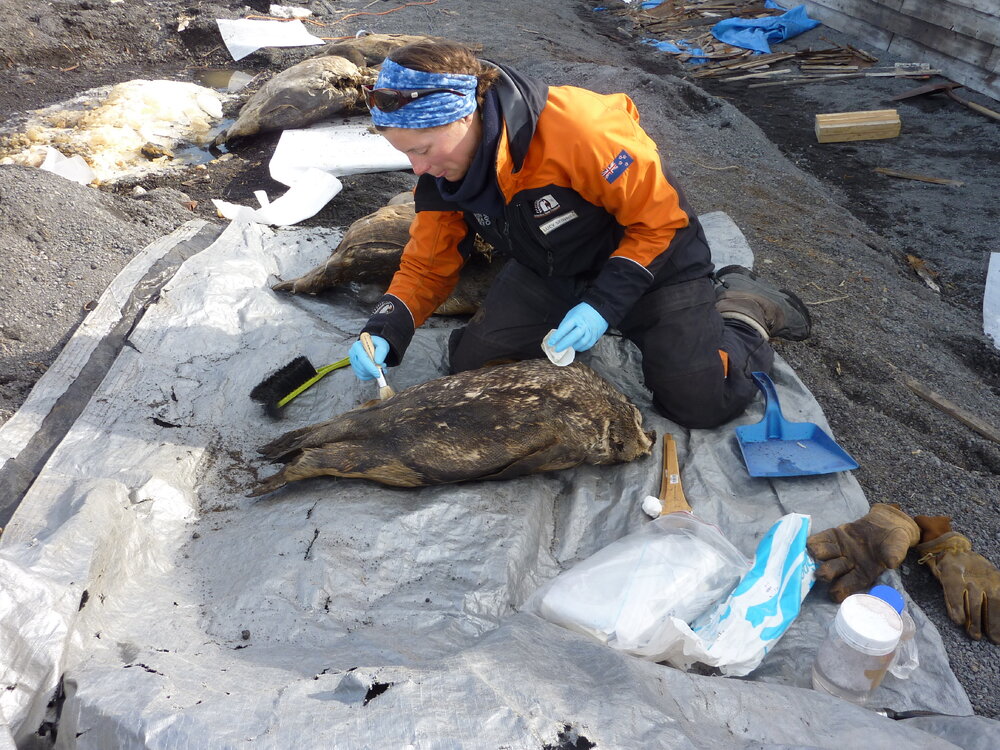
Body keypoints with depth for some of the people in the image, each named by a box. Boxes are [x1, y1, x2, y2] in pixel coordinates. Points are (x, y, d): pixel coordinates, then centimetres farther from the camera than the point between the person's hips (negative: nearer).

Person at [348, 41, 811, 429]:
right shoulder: (441, 170, -15)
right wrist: (384, 334, -23)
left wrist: (604, 305, -32)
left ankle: (740, 305, 18)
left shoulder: (577, 127, -35)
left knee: (700, 403, -12)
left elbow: (659, 221, -25)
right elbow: (426, 265, -7)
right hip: (547, 271, 5)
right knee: (472, 365, -6)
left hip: (650, 256, -5)